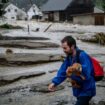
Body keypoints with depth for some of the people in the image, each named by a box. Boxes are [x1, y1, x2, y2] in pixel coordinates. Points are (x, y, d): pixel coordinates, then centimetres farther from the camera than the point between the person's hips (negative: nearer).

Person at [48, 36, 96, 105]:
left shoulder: (83, 56, -26)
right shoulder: (69, 57, 1)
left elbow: (85, 75, -31)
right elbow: (62, 71, -1)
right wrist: (54, 82, -16)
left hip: (86, 91, -9)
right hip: (78, 90, 9)